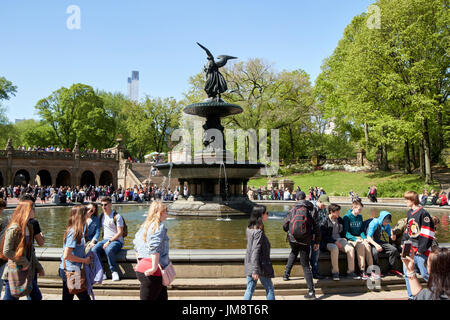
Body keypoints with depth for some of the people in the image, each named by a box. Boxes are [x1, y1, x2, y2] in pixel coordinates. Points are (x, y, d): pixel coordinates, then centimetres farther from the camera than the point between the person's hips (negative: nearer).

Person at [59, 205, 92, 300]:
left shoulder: (74, 230, 6)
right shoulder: (74, 232, -21)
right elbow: (66, 256, -22)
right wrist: (84, 260, -14)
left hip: (67, 270, 9)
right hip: (71, 271, -9)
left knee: (67, 297, 16)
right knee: (84, 297, -1)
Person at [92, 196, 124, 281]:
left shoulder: (116, 216, -4)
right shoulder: (101, 216, 15)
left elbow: (120, 233, -9)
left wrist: (109, 241, -18)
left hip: (116, 240, -5)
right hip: (105, 240, 5)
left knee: (109, 250, -37)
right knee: (94, 250, -25)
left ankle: (114, 271, -18)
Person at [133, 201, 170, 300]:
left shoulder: (144, 226, 14)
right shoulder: (160, 226, -11)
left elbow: (136, 245, 20)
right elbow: (155, 248, -21)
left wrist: (140, 264, 25)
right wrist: (154, 267, -20)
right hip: (152, 273, -9)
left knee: (162, 297, 17)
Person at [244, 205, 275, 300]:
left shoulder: (249, 229, 5)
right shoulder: (258, 232, -20)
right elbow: (255, 251, -23)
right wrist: (255, 271, -22)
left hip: (249, 265, 8)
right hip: (260, 265, -7)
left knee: (249, 290, 12)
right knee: (269, 289, 10)